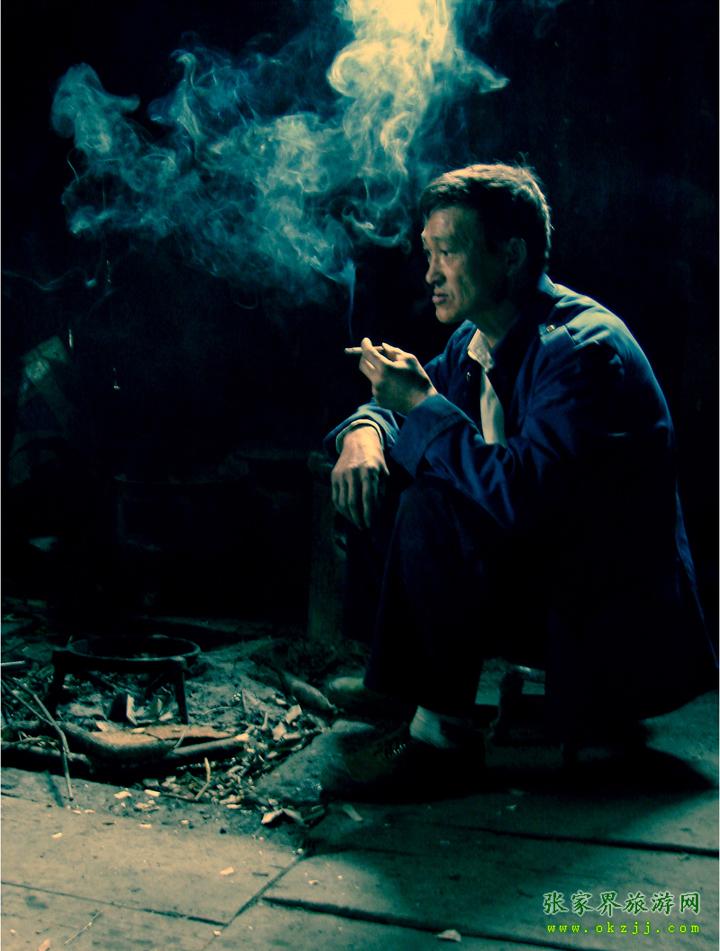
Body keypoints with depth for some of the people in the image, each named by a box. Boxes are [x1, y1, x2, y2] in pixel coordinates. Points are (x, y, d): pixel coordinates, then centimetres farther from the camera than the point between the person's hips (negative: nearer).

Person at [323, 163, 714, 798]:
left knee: (433, 506, -29)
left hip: (609, 620, -9)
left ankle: (443, 730, -18)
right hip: (529, 567, 9)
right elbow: (392, 406, 14)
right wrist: (364, 430, -11)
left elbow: (520, 494, -37)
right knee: (371, 474, 1)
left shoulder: (583, 349, -23)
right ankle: (399, 675, 9)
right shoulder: (476, 341, 4)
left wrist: (422, 405, -25)